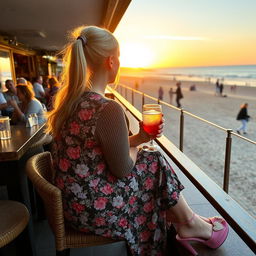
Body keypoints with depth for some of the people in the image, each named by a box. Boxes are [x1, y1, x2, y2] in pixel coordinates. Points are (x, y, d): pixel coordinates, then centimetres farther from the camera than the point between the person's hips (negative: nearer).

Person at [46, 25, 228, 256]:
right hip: (92, 209, -8)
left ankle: (185, 221, 29)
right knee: (156, 164, 5)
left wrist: (138, 138, 4)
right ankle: (190, 223, 29)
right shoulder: (108, 109, -28)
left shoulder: (70, 98, 1)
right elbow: (122, 168, -18)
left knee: (145, 158, 16)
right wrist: (135, 148, 3)